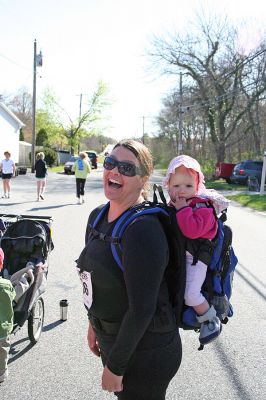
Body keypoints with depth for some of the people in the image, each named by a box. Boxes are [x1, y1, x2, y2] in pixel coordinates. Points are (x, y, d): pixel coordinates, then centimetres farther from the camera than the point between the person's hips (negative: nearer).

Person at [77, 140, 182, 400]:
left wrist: (115, 366, -18)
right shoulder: (97, 216, 0)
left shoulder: (143, 229, -26)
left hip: (145, 354, -8)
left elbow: (142, 308, -26)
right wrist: (94, 323, 16)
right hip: (110, 339, 8)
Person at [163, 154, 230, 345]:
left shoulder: (203, 207, -17)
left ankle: (212, 320, 10)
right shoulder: (171, 205, 6)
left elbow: (192, 230, -34)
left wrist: (183, 209, -26)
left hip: (195, 257, -8)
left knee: (191, 294, -16)